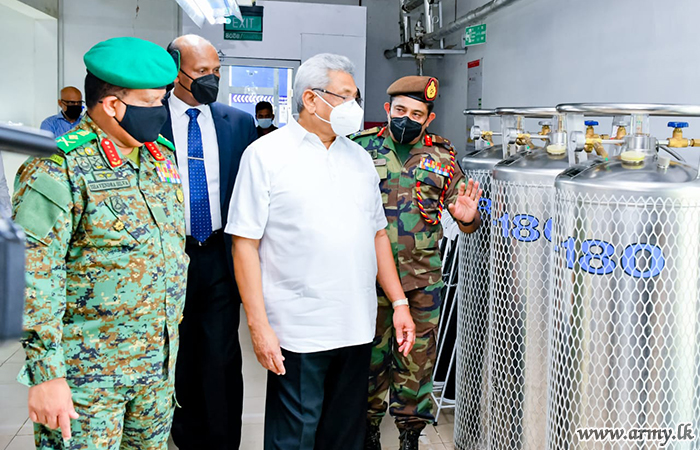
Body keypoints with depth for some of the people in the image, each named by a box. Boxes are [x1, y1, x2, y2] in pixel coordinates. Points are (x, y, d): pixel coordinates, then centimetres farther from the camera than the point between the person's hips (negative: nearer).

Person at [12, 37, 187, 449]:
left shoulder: (163, 155, 7)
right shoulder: (58, 169, -16)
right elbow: (33, 277, -18)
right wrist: (46, 374, -19)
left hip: (160, 362, 7)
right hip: (87, 372, -6)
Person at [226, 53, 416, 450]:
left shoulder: (359, 157, 13)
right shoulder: (266, 154, -4)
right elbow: (245, 244, -8)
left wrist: (399, 302, 11)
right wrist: (259, 325, -13)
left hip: (357, 328, 5)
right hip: (298, 332, -5)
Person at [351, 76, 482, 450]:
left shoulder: (441, 157, 5)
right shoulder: (361, 148, 0)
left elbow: (466, 218, 10)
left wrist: (467, 217, -14)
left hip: (422, 278, 1)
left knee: (417, 359, 10)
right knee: (369, 353, 10)